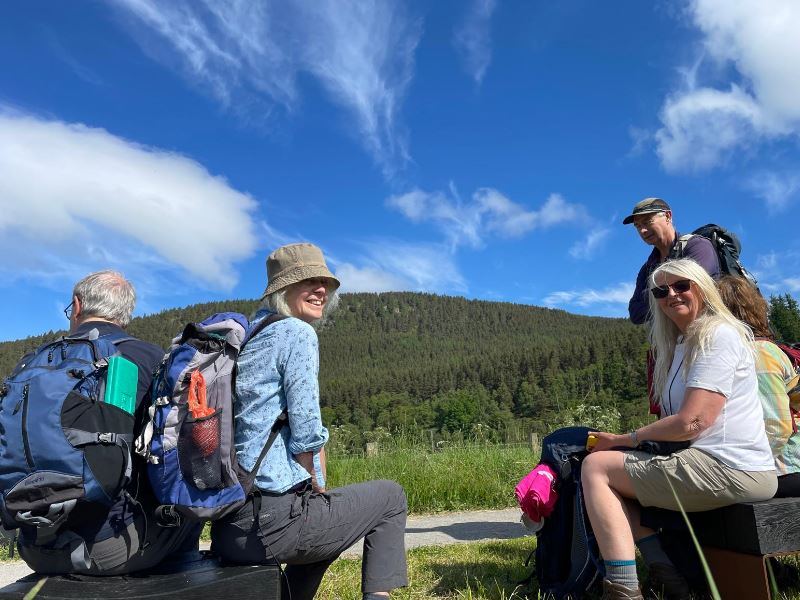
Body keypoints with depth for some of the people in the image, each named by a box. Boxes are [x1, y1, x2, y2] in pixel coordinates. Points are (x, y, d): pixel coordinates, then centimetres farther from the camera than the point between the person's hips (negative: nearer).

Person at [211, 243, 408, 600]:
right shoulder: (296, 332, -11)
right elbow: (306, 433, -18)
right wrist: (318, 488, 0)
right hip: (273, 519, -8)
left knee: (324, 518, 36)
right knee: (390, 497, 13)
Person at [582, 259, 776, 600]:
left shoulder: (719, 335, -10)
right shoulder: (680, 345, 20)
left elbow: (692, 422, -20)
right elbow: (678, 420, 16)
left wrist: (625, 439, -8)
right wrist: (624, 443, 1)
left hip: (730, 469, -10)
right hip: (712, 461, 10)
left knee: (597, 466, -11)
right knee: (617, 473, 16)